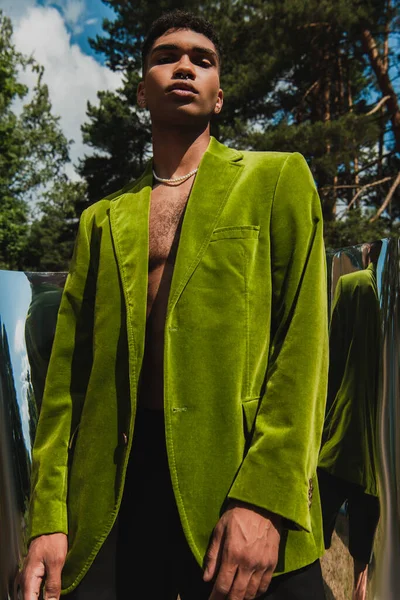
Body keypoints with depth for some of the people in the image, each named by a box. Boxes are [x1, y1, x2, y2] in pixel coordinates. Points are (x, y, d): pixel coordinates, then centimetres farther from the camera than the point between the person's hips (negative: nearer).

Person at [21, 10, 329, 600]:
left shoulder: (277, 178, 5)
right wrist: (48, 517, 2)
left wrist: (265, 496, -15)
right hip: (110, 492, 3)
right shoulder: (102, 219, 14)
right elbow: (68, 371, 9)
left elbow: (303, 340, -5)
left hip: (239, 467, -2)